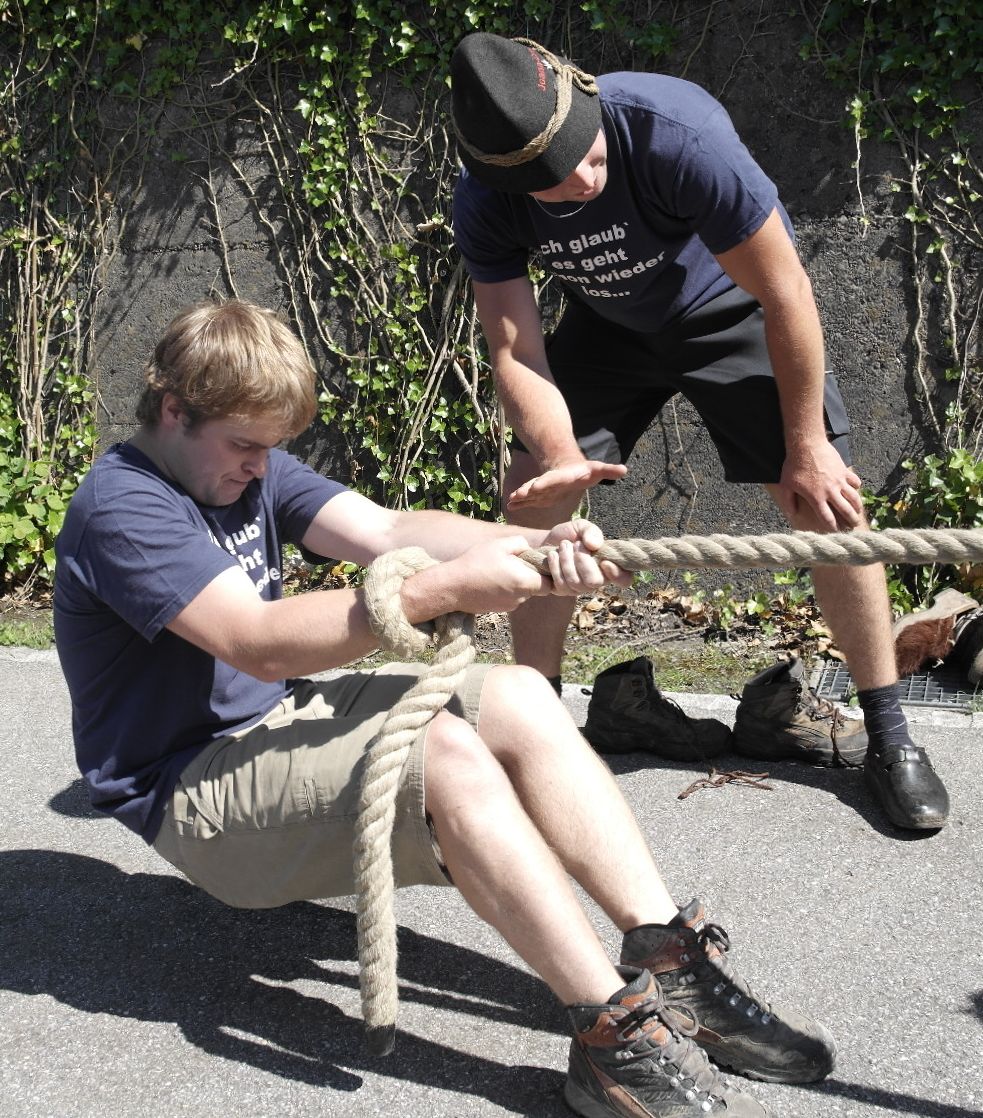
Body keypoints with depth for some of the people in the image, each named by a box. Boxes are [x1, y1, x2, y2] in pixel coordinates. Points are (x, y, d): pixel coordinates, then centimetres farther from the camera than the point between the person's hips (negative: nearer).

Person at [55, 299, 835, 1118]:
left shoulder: (249, 464, 9)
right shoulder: (121, 506, -17)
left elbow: (387, 530, -6)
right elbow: (259, 643, -29)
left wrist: (534, 545, -23)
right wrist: (443, 590, -33)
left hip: (279, 722, 9)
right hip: (190, 795, -9)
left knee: (516, 698, -9)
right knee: (445, 754, -30)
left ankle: (669, 957, -15)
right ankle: (616, 1035, -30)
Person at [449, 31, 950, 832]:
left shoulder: (678, 133, -38)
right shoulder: (485, 204, -25)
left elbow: (785, 295, -29)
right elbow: (514, 352, -21)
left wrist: (805, 449, -22)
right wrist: (560, 455, -42)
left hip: (732, 309, -3)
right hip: (611, 323, 4)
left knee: (827, 500, -13)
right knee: (531, 495, -8)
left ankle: (889, 734, 2)